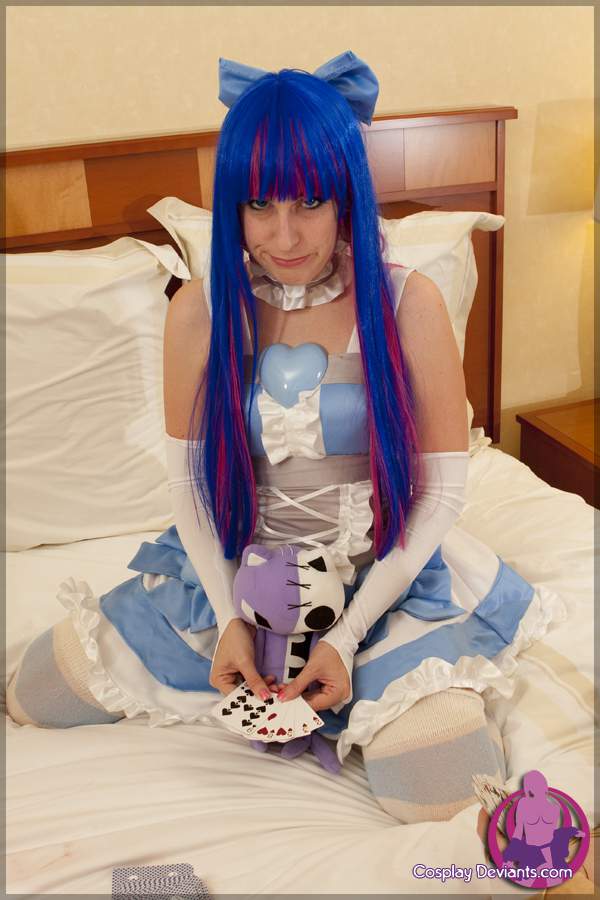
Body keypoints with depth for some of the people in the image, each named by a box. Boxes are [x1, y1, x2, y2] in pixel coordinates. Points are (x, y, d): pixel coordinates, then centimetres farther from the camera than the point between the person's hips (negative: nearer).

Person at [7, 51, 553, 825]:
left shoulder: (407, 303, -14)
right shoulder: (199, 311, -7)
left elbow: (442, 488, -11)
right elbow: (188, 474, -1)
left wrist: (347, 635, -16)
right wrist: (227, 617, -12)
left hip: (386, 570, -2)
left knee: (436, 788, -23)